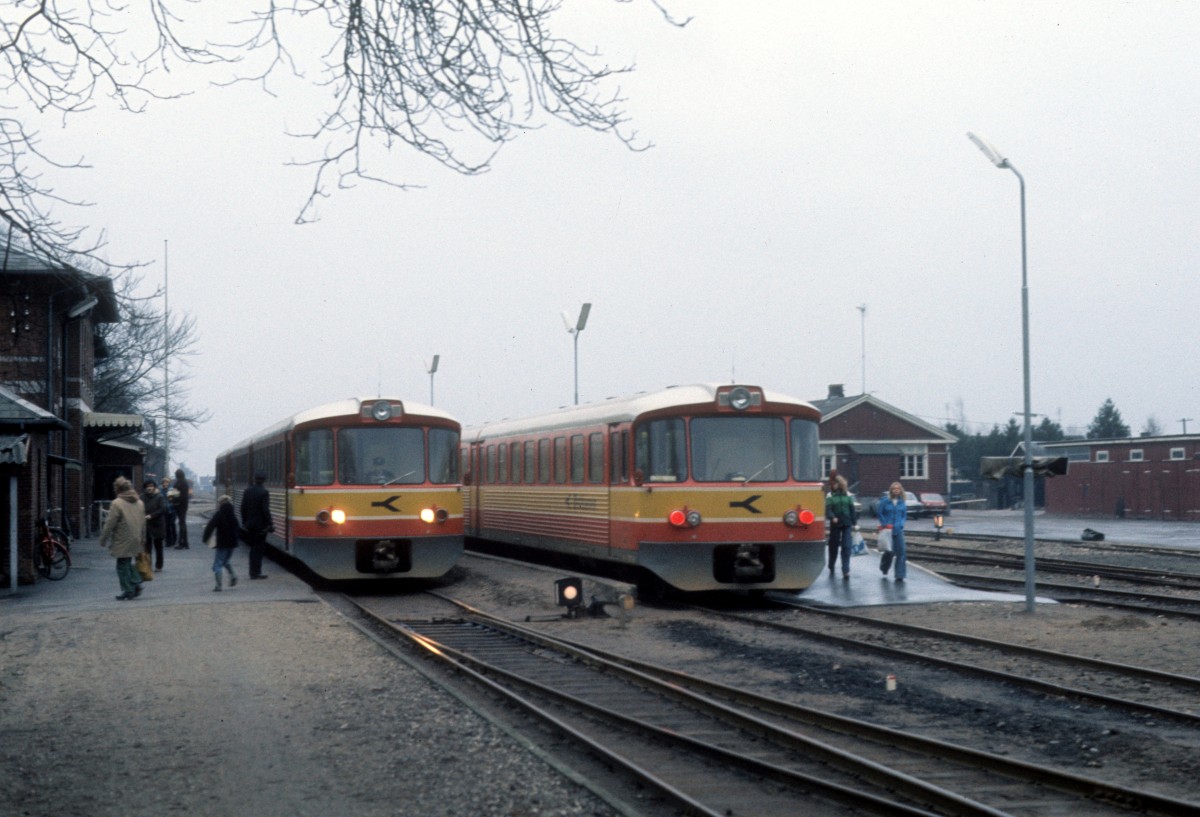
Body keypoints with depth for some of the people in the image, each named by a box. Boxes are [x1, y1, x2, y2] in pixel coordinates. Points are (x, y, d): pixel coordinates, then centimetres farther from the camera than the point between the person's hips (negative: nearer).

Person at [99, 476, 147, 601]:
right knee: (128, 564, 21)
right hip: (135, 541, 7)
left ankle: (128, 591, 4)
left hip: (122, 542, -7)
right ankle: (136, 583, 11)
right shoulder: (139, 502, 7)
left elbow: (110, 524, -14)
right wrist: (142, 538, 22)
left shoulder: (117, 503, -15)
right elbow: (143, 523, 13)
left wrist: (103, 539, -4)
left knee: (122, 566, 2)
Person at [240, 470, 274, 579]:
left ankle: (253, 572, 17)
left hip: (250, 524, 6)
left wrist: (244, 522, 16)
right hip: (261, 524, -6)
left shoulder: (247, 491, 3)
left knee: (253, 549, 15)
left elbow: (243, 508, 7)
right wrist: (270, 524, -11)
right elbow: (266, 510, -17)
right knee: (259, 549, 1)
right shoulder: (264, 493, -15)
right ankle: (256, 573, 1)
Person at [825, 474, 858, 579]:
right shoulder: (830, 496, 0)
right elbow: (828, 509, -9)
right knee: (833, 546, 11)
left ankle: (846, 570, -9)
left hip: (847, 524, 1)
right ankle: (831, 567, 31)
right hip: (835, 524, -1)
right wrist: (832, 517, -29)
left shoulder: (848, 495, 6)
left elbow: (852, 509, 9)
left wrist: (854, 523, 7)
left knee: (846, 547, -7)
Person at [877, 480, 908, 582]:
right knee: (890, 551, -4)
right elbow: (880, 514, 1)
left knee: (900, 551, -5)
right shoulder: (885, 501, -3)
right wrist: (885, 524, -8)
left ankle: (900, 575, -1)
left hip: (898, 530, 3)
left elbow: (905, 515, 14)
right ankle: (884, 567, 29)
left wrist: (901, 524, -2)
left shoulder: (902, 503, 6)